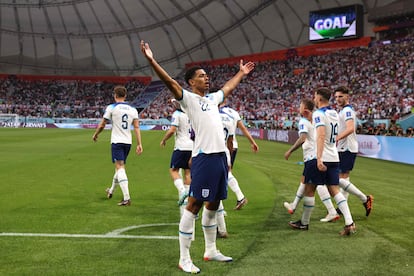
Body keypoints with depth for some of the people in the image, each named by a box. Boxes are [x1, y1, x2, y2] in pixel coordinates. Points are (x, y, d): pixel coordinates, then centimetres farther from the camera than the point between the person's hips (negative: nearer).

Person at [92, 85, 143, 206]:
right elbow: (136, 127, 1)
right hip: (128, 142, 6)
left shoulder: (111, 108, -4)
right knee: (120, 166, 20)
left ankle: (126, 198, -24)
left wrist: (95, 135, 19)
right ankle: (111, 191, 41)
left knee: (120, 168, -11)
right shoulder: (133, 109, 8)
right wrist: (139, 144, 0)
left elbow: (102, 125, 0)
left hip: (117, 141, -5)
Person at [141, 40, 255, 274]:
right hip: (205, 157, -8)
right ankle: (184, 258, -2)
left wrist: (241, 73, 52)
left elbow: (228, 87, 41)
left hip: (221, 156, 8)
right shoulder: (189, 98, -2)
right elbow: (170, 82, -16)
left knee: (213, 204, 16)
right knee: (194, 204, -6)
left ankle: (211, 250, 28)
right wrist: (151, 60, -27)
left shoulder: (212, 98, 21)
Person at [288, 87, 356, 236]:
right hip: (334, 158, 7)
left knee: (309, 189, 6)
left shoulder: (318, 114, -13)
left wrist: (319, 159, -32)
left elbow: (321, 135, -26)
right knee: (334, 190, 6)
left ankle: (304, 223, 18)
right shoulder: (334, 113, 13)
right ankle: (349, 223, -7)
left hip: (320, 158, -7)